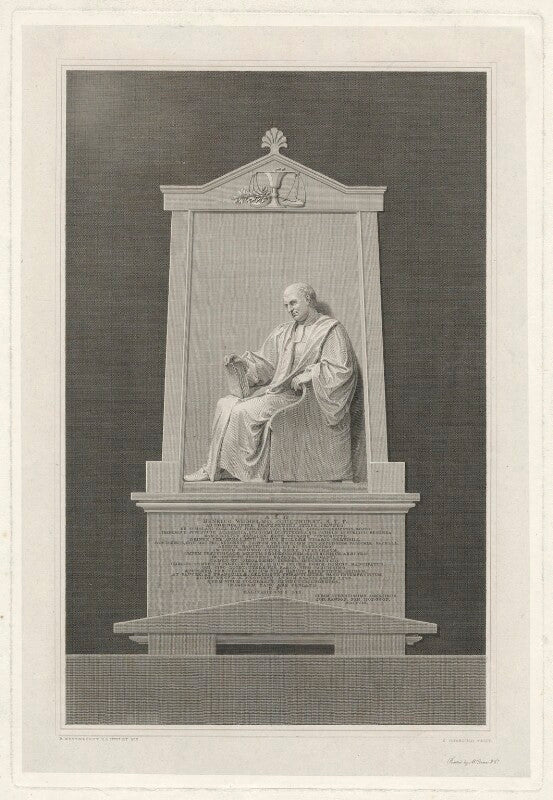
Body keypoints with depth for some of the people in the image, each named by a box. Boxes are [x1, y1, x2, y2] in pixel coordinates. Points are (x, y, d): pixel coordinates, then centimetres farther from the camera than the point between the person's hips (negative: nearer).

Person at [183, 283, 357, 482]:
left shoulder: (331, 330, -3)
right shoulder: (283, 332, 19)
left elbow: (342, 369, -13)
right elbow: (265, 364, 18)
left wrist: (309, 374, -20)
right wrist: (244, 361, 0)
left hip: (300, 395, -8)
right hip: (274, 389, 8)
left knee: (243, 411, -24)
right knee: (225, 404, -12)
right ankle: (214, 468, -15)